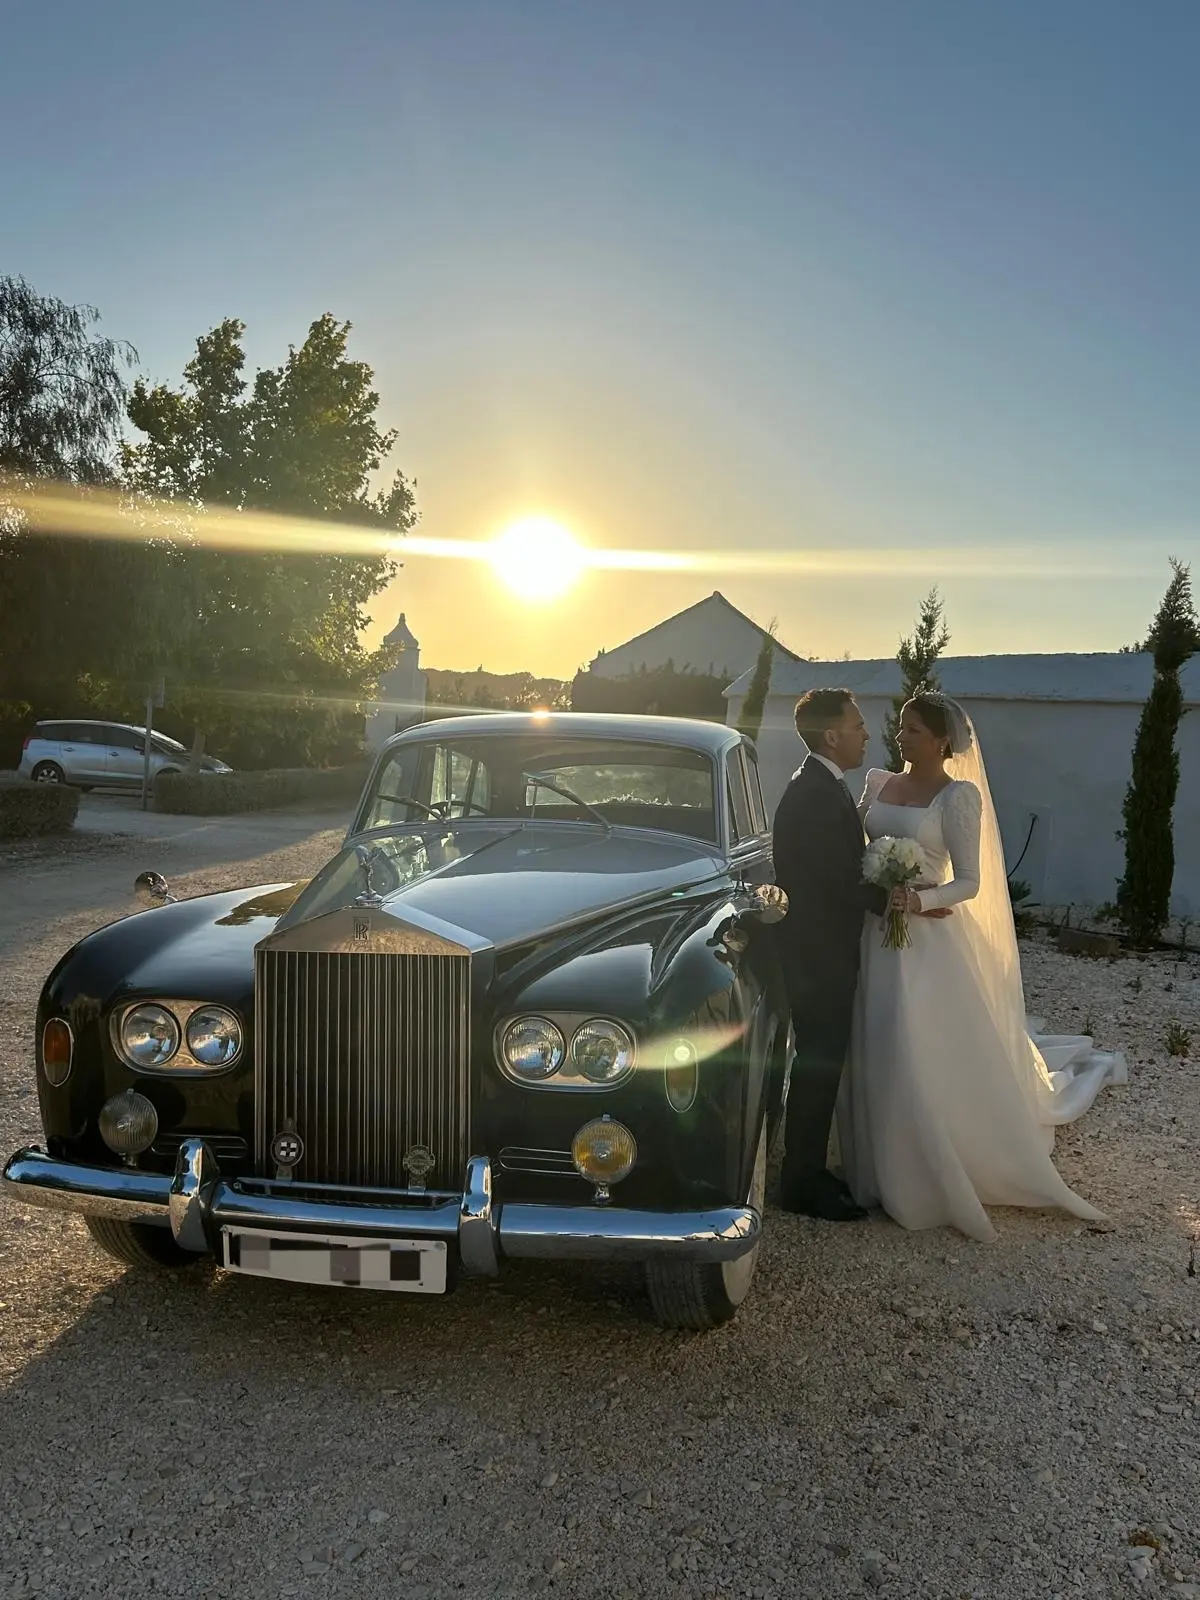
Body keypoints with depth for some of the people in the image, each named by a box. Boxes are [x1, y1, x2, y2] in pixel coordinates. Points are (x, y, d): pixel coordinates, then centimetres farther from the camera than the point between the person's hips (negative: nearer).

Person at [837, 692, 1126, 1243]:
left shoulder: (959, 796, -7)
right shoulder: (878, 783, 10)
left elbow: (970, 882, -10)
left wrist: (922, 899, -27)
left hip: (925, 940, -6)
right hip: (874, 934, 6)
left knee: (935, 1060, -1)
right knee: (875, 1056, 10)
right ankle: (884, 1168, 28)